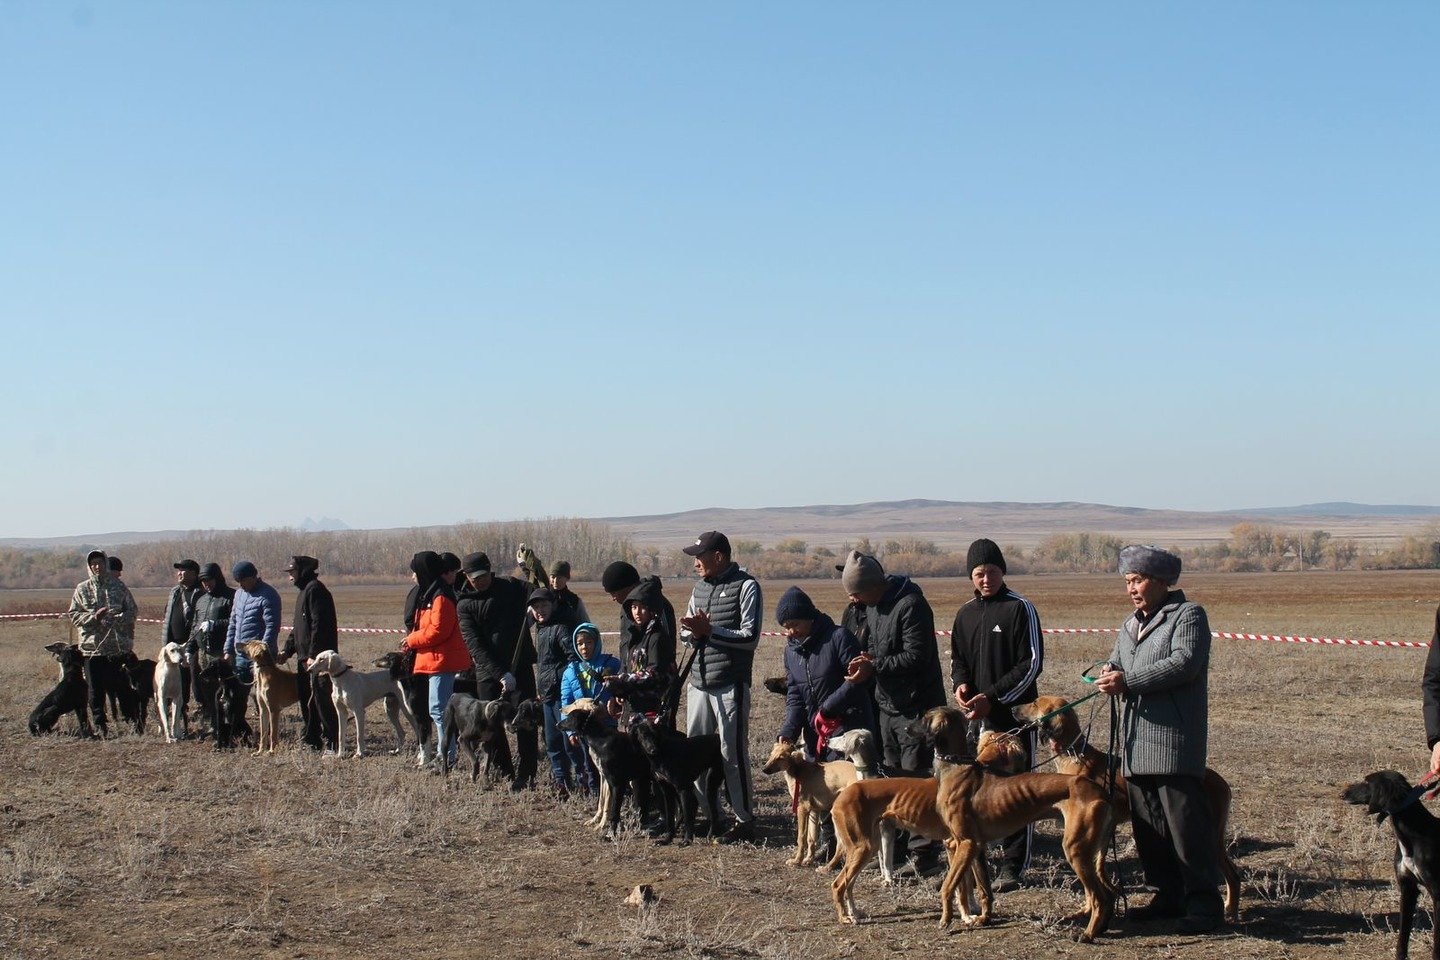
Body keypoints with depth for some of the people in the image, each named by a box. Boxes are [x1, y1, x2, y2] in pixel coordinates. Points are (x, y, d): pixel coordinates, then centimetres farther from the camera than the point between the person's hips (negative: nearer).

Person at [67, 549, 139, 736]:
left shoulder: (118, 587, 5)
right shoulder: (82, 589, 6)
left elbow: (133, 610, 4)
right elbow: (74, 615, 3)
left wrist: (116, 618, -14)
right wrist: (93, 617, -14)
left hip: (119, 645, -1)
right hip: (92, 645, 1)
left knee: (123, 686, 3)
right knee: (95, 689, 4)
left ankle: (131, 721, 12)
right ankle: (100, 726, 12)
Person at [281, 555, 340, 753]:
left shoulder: (315, 589, -12)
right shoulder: (304, 591, 20)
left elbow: (318, 624, -20)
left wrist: (313, 655, -23)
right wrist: (288, 649, 18)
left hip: (317, 657, -11)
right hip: (304, 657, 11)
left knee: (322, 699, -9)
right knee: (306, 700, 13)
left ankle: (331, 742, -6)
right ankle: (310, 741, 20)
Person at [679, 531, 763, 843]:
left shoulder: (746, 586, -7)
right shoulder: (700, 588, 14)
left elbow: (750, 637, -13)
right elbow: (688, 634, 18)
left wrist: (709, 630, -17)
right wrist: (693, 633, -5)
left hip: (730, 685, -7)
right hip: (699, 683, 7)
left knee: (733, 754, -3)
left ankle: (745, 821, 5)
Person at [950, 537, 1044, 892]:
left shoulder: (1020, 608, -5)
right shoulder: (966, 613, 12)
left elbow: (1032, 663, -8)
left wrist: (992, 696, -14)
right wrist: (961, 683, -2)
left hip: (1015, 711, -5)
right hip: (976, 716, 5)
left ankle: (1013, 866, 1)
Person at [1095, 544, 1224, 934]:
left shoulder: (1188, 615, -3)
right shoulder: (1131, 624, 23)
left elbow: (1184, 662, -17)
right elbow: (1118, 663, 20)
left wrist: (1128, 681, -20)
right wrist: (1109, 673, -5)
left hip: (1174, 738, -8)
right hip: (1137, 740, 8)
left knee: (1184, 819, -10)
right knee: (1147, 822, 9)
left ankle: (1204, 901, -5)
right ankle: (1169, 896, 18)